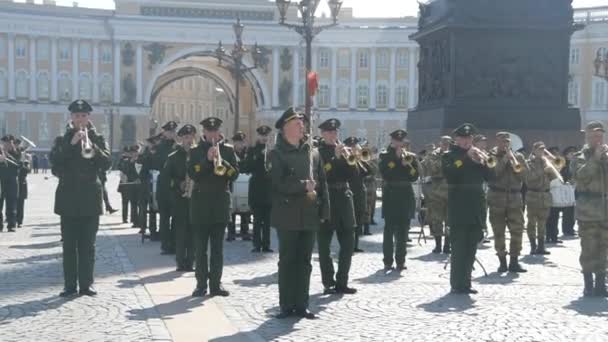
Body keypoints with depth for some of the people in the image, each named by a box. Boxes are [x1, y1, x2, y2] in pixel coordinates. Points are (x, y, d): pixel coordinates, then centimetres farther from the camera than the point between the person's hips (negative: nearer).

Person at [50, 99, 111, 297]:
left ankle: (86, 283, 7)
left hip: (90, 198, 0)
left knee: (88, 244, 2)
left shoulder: (97, 139, 7)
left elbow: (106, 164, -6)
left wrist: (92, 147, -20)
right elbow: (55, 161, -9)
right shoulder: (63, 140, 8)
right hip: (68, 198, 0)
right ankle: (70, 285, 4)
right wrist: (71, 143, -18)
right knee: (69, 244, 1)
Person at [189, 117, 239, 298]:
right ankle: (201, 284, 4)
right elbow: (192, 174, -7)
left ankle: (216, 283, 8)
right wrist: (207, 159, -19)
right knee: (200, 248, 0)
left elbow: (235, 174, 0)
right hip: (201, 203, -1)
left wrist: (222, 161, -17)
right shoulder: (196, 151, 5)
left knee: (218, 247, 4)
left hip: (221, 203, 1)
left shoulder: (228, 150, 9)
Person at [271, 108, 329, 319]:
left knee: (304, 261, 8)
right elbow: (280, 184, -13)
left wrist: (324, 210, 2)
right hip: (288, 216, -4)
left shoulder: (313, 152, 11)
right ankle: (287, 306, 9)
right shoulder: (277, 154, -2)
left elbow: (321, 182, 9)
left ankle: (301, 305, 14)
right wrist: (303, 185, -16)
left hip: (310, 215, 4)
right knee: (287, 261, 2)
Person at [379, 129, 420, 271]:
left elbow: (415, 176, 1)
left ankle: (400, 261, 10)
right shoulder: (385, 156, 4)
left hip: (405, 197, 3)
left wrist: (407, 164, -12)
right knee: (389, 230, -2)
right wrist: (397, 158, -10)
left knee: (403, 230, 4)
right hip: (390, 196, -2)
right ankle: (388, 261, 3)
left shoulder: (411, 156, 11)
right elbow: (385, 174, -12)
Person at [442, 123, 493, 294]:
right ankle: (457, 284, -1)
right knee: (458, 248, -5)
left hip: (476, 207, 5)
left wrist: (482, 162, -9)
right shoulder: (449, 156, 1)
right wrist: (466, 157, -15)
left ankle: (465, 282, 15)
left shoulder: (477, 155, 16)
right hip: (458, 208, -5)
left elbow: (489, 176, 9)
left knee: (471, 248, 8)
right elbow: (449, 175, -17)